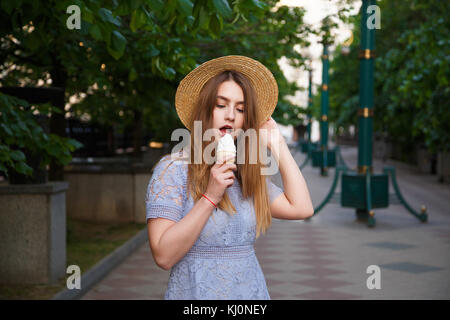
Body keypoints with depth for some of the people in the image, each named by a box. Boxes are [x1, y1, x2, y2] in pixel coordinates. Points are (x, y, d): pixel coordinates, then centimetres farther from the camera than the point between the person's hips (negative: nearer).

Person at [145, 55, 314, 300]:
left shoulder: (247, 177, 8)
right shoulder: (173, 169, -10)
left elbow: (301, 208, -3)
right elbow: (164, 256, -17)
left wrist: (278, 145, 4)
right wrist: (210, 197, -22)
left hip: (252, 290, 6)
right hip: (196, 291, -5)